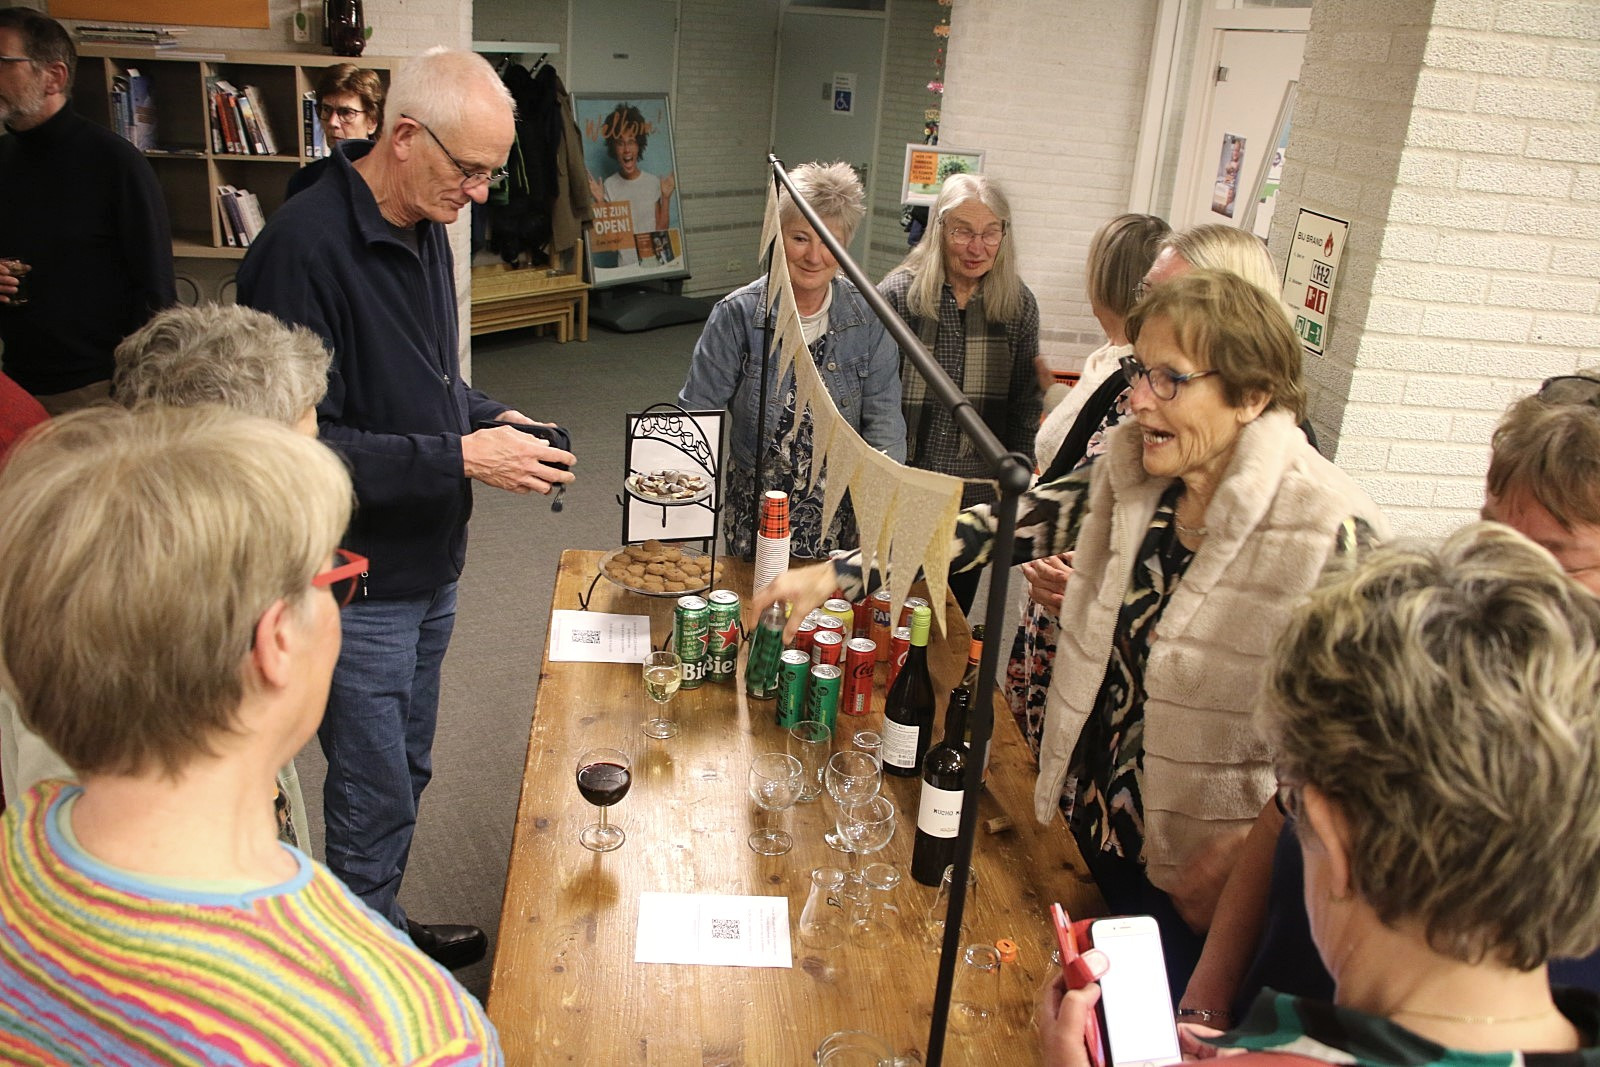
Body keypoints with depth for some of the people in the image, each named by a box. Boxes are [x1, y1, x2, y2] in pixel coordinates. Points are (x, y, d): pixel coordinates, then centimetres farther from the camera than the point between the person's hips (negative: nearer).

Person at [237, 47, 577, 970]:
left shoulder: (425, 229, 7)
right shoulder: (304, 249, -23)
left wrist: (492, 416, 0)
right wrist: (459, 455, -27)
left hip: (431, 566, 9)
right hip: (358, 589, -9)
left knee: (406, 773, 23)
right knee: (375, 800, 7)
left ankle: (386, 928, 44)